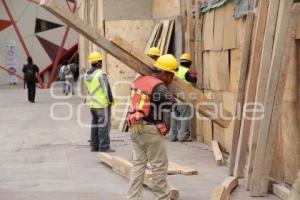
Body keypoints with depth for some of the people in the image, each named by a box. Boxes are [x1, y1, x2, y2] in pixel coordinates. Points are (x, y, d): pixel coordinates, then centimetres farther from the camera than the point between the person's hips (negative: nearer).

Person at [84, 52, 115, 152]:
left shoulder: (87, 75, 8)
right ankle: (104, 147, -3)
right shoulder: (101, 74, -16)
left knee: (95, 124, 15)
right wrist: (111, 100, -7)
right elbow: (107, 88, -17)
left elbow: (89, 89, 12)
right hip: (103, 104, -8)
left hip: (93, 103, 8)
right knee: (104, 125, -3)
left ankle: (94, 146, 20)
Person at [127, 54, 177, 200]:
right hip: (151, 130, -8)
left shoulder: (139, 80, 8)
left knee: (139, 163, 13)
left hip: (135, 127, 8)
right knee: (159, 166, 4)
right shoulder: (159, 88, -17)